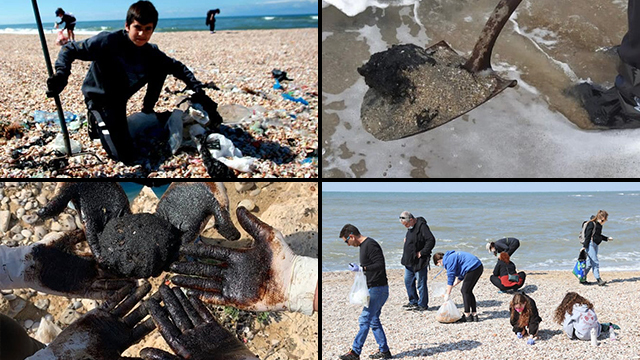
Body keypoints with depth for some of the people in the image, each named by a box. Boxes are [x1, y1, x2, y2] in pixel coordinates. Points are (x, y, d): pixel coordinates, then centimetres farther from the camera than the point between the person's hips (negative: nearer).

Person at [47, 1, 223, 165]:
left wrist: (199, 93, -8)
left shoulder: (150, 53, -9)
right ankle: (96, 122, 9)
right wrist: (61, 74, -40)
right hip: (99, 99, -5)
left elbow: (177, 67, 2)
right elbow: (70, 50, -21)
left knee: (160, 66, -7)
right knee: (126, 157, -16)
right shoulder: (108, 42, -25)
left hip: (120, 100, 5)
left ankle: (147, 112, 5)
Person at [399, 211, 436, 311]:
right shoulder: (410, 227, 11)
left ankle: (422, 304, 10)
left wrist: (422, 253, -20)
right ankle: (413, 302, 26)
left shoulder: (422, 226, -17)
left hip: (419, 261, -9)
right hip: (409, 261, 9)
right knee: (408, 281, 14)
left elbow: (431, 241, -22)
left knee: (421, 283, 0)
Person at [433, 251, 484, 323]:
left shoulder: (449, 260, -8)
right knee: (468, 291, 15)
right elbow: (461, 275, 28)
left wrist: (447, 294, -3)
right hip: (479, 266, 10)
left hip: (473, 268, -10)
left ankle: (467, 316, 2)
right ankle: (474, 314, 17)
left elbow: (451, 277, -9)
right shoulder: (452, 256, 22)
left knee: (465, 291, -2)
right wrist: (453, 285, 27)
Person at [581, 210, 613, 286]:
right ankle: (598, 279, -8)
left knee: (589, 263, 9)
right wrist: (585, 246, -18)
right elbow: (587, 236, -16)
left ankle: (583, 279, 16)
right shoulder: (592, 224, -13)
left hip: (595, 245, 9)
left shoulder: (599, 225, 13)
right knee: (595, 262, -10)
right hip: (590, 244, -9)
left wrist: (607, 238, 26)